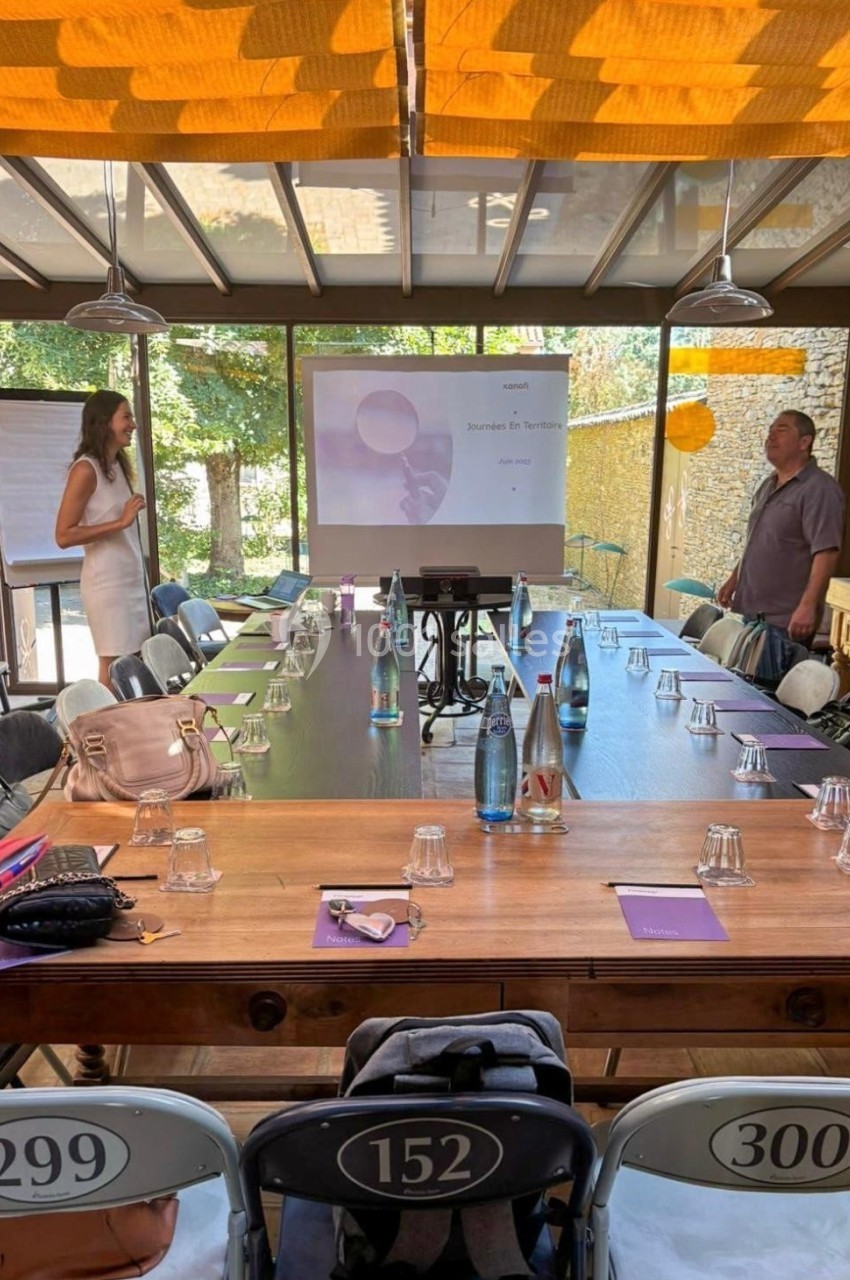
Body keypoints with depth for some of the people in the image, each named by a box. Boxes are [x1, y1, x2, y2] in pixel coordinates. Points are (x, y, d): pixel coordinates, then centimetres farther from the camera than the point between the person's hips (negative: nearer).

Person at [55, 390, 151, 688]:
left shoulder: (116, 466, 13)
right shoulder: (86, 469, -11)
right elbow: (64, 535, -16)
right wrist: (121, 522, -19)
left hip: (130, 580, 8)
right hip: (107, 583, -8)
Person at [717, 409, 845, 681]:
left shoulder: (819, 489, -14)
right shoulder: (767, 486, 14)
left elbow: (826, 552, -22)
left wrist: (807, 606, -28)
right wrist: (734, 579, 21)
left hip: (786, 619, -8)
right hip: (753, 611, 9)